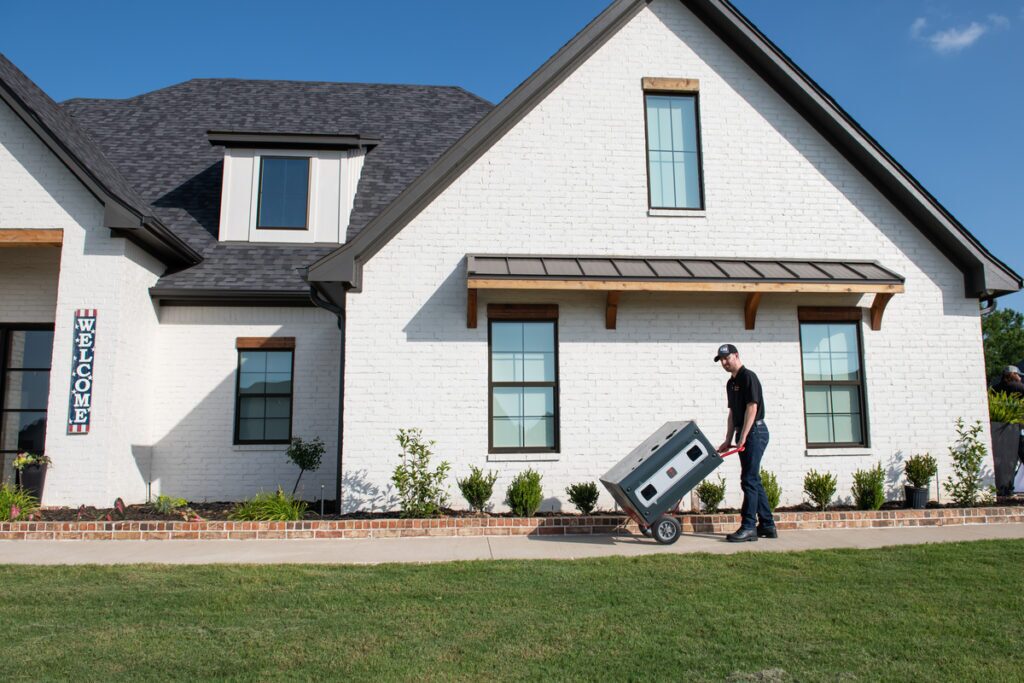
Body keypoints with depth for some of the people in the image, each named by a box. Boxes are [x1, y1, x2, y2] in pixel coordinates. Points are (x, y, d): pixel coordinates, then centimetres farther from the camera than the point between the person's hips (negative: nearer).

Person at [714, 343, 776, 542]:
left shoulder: (748, 377, -11)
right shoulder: (731, 383, 17)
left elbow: (752, 408, -18)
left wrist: (743, 437, -22)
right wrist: (728, 440, 15)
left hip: (754, 431, -10)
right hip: (744, 434, 10)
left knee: (749, 479, -10)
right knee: (753, 480, 11)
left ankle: (749, 527, -8)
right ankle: (767, 525, 18)